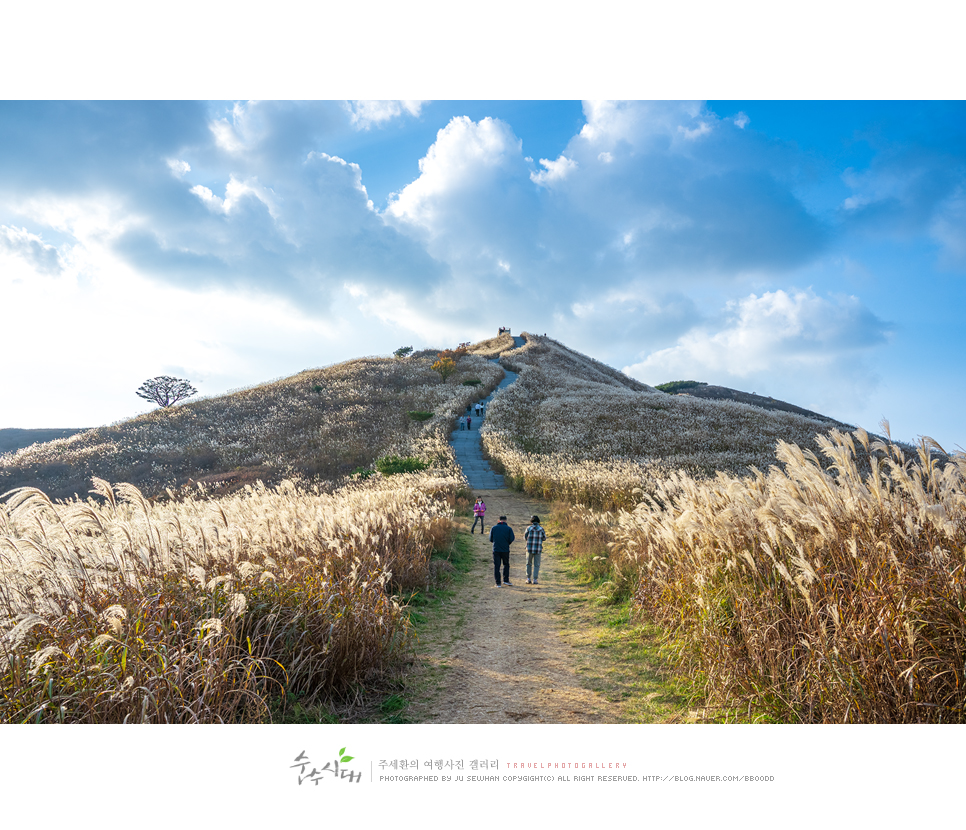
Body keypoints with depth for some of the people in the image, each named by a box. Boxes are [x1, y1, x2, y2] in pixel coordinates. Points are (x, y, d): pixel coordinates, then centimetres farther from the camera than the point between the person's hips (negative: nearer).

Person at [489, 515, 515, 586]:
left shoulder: (493, 528, 2)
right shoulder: (509, 528, -2)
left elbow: (491, 539, 4)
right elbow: (511, 539, -9)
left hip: (496, 550, 0)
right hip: (505, 550, 0)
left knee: (496, 566, 4)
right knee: (506, 564, 18)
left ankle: (498, 583, 2)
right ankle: (506, 580, 12)